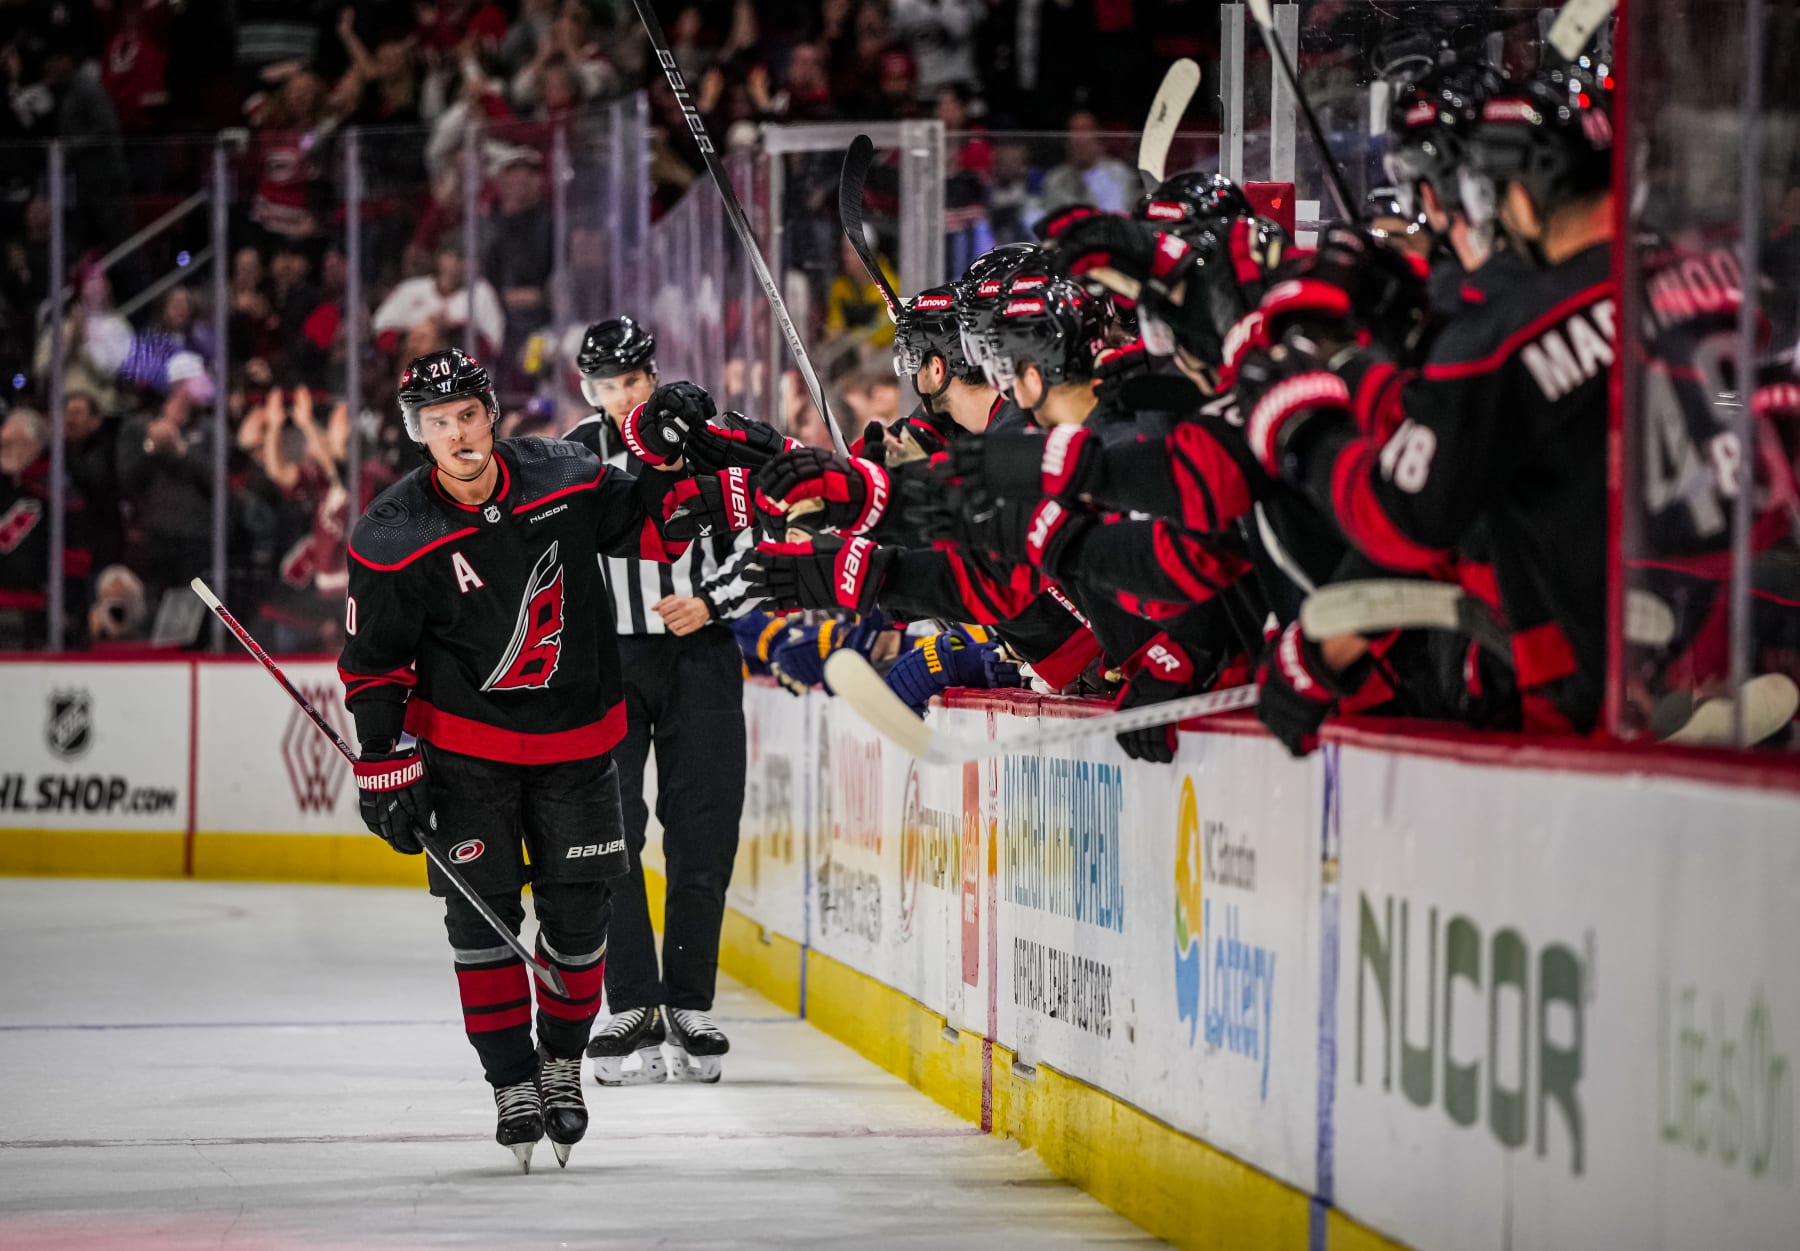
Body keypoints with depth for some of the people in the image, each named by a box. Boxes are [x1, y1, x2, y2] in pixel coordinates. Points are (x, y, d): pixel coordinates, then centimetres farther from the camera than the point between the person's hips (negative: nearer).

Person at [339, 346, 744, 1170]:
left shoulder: (562, 480, -8)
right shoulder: (393, 537, -13)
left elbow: (650, 528, 8)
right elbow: (375, 662, -7)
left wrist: (670, 459, -10)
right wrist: (386, 769, -11)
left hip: (576, 735, 2)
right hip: (466, 742, -2)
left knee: (577, 911, 5)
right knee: (480, 913, -5)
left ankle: (563, 1062, 25)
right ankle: (513, 1081, 7)